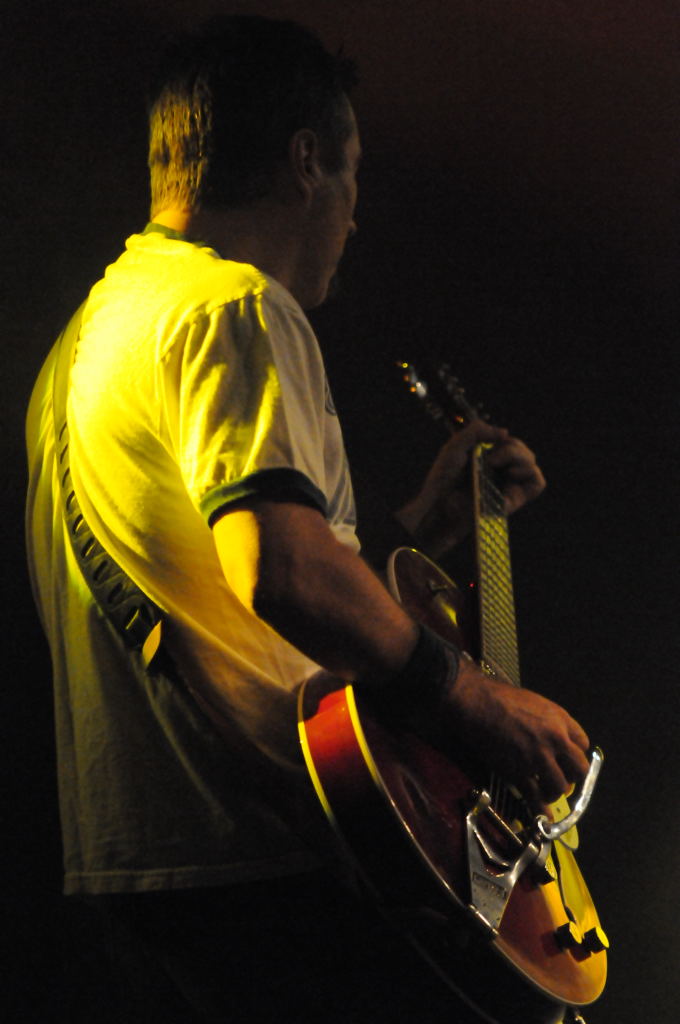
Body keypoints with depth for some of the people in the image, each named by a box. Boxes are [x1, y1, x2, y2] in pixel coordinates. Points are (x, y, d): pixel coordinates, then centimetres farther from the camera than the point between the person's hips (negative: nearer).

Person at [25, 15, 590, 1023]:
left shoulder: (95, 327, 21)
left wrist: (418, 526, 25)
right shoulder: (235, 308, -10)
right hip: (261, 864, -10)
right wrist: (474, 697, -14)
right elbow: (283, 574, -26)